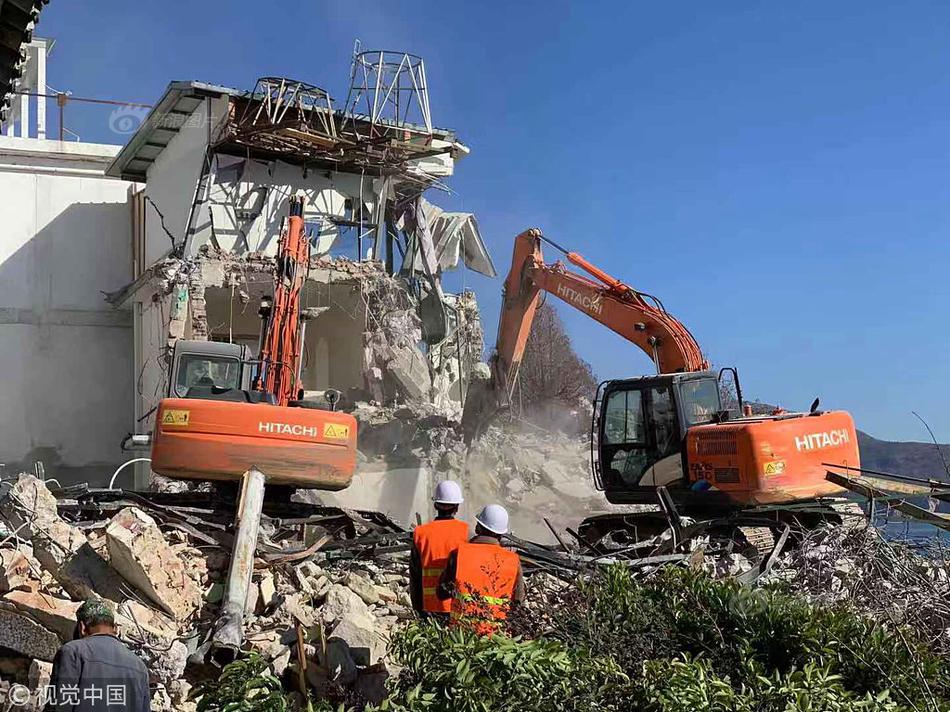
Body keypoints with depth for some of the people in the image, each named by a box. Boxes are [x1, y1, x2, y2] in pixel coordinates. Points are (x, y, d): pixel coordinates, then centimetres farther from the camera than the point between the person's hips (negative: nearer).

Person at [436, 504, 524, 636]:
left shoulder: (458, 553, -5)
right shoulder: (513, 560, -3)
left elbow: (442, 594, 3)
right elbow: (518, 599, 7)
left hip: (461, 627, 0)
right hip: (496, 632, 0)